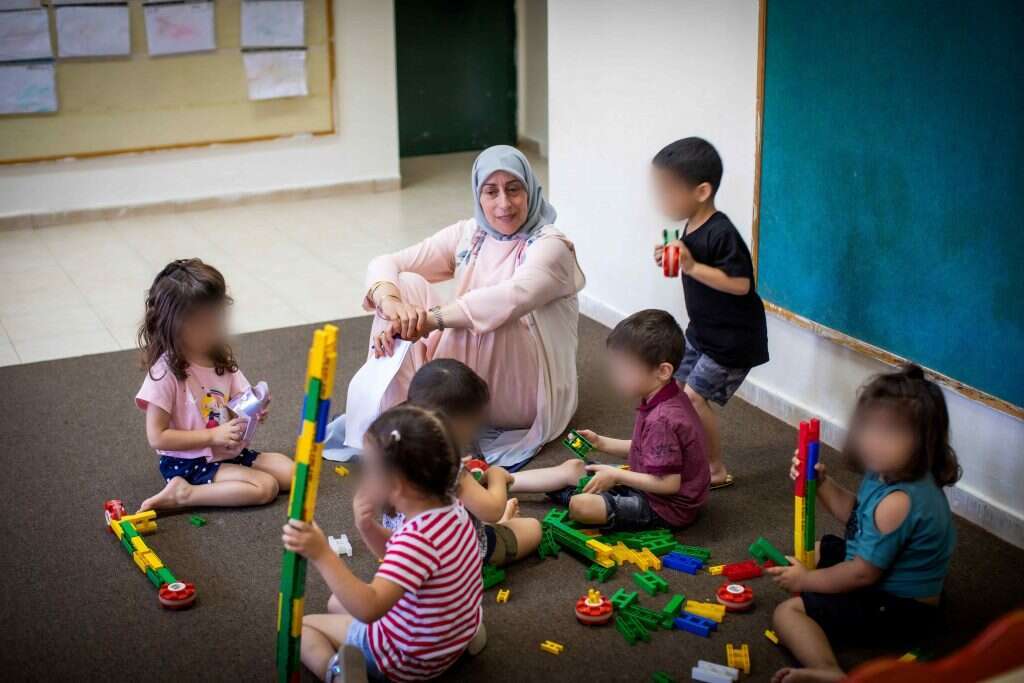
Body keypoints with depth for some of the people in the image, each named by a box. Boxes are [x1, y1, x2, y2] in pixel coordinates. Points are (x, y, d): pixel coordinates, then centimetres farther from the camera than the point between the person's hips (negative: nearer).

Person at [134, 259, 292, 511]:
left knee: (289, 472, -6)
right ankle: (184, 493, -14)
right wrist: (213, 436, -22)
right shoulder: (166, 372, -17)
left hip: (230, 452, 8)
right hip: (188, 463, -8)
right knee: (265, 487, -21)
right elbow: (157, 437, -17)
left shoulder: (222, 359, 4)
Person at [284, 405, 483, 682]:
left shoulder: (418, 538, -35)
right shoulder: (450, 507, -7)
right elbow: (400, 559, 9)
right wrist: (368, 528, -11)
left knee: (302, 625, 6)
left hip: (411, 658, -9)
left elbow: (369, 609, -42)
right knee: (337, 604, 29)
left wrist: (322, 555, -49)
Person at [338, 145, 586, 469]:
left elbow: (515, 297, -34)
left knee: (489, 320, -33)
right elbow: (385, 263, -3)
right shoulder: (468, 235, 5)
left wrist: (433, 318, -42)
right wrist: (390, 301, -27)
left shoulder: (550, 245, -12)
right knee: (406, 285, -10)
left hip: (524, 394, -5)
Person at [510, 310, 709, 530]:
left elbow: (669, 484, -29)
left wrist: (616, 476, -21)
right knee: (573, 468, 12)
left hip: (665, 508, -10)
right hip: (649, 483, 10)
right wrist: (602, 443, 4)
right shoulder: (666, 399, 0)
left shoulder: (661, 420, -30)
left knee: (581, 506, -25)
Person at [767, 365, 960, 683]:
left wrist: (805, 580, -11)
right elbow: (854, 513, 13)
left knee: (788, 612, -16)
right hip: (890, 582, 11)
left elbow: (864, 574, -25)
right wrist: (821, 483, -4)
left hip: (900, 609, -11)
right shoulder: (891, 474, -4)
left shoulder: (897, 502, -33)